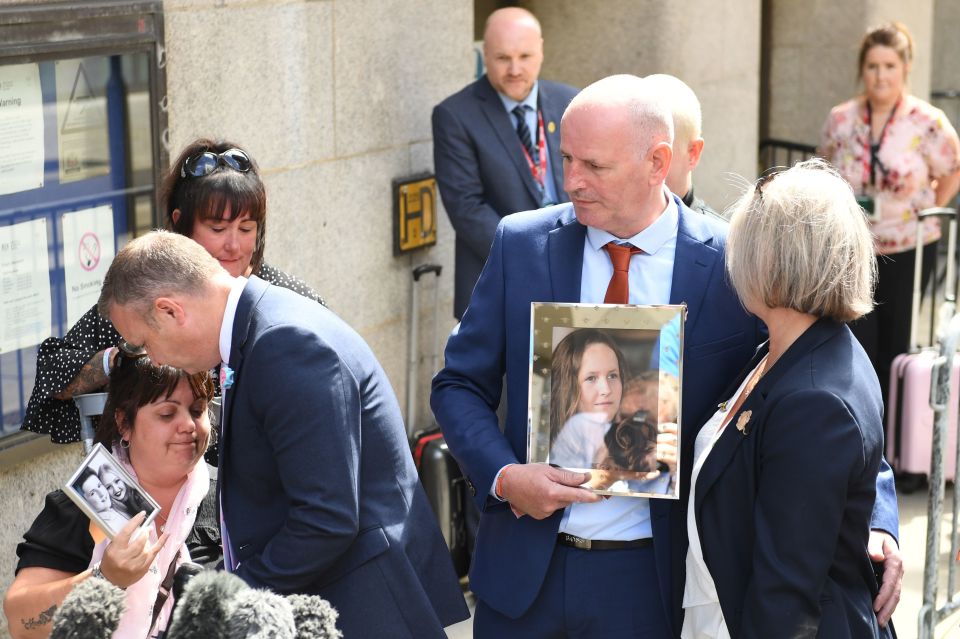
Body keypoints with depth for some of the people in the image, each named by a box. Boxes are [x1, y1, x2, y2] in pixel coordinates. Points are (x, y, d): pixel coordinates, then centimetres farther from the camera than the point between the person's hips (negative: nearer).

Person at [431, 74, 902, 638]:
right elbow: (460, 385, 4)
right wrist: (505, 477, -14)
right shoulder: (522, 243, -3)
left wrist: (876, 522, -17)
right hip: (525, 570, 2)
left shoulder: (732, 266, -9)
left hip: (655, 581, -1)